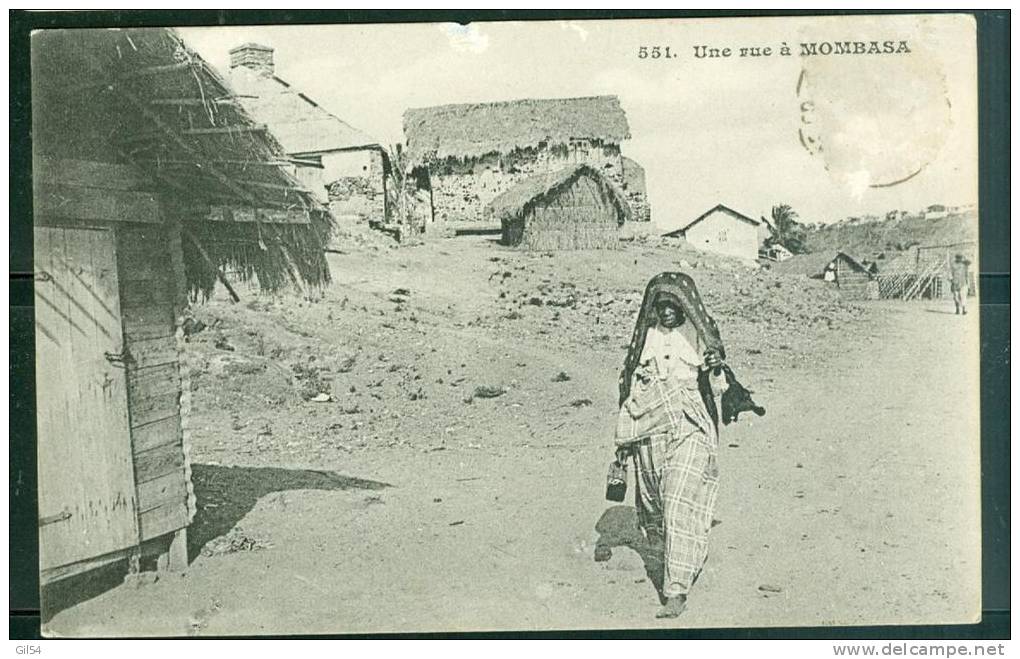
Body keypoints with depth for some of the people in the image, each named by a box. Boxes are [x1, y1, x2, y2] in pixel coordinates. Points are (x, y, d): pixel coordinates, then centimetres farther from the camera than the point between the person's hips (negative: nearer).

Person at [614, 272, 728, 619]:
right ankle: (683, 559, 40)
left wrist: (715, 368, -22)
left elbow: (716, 387, 1)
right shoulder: (646, 337, 10)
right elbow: (631, 386, 15)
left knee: (680, 506, -13)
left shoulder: (699, 336, 2)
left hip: (690, 430, -4)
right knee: (654, 504, 12)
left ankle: (677, 591, -12)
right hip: (650, 432, 4)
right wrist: (624, 438, 14)